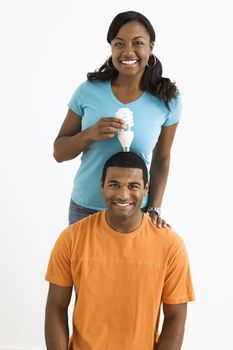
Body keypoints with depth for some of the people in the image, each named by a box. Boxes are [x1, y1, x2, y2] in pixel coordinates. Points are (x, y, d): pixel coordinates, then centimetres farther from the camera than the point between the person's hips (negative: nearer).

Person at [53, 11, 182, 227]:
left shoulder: (167, 101, -8)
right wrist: (90, 134, -21)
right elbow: (59, 152, -3)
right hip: (84, 208, 1)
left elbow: (161, 160, 3)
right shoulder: (88, 91, -9)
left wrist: (154, 209, -6)